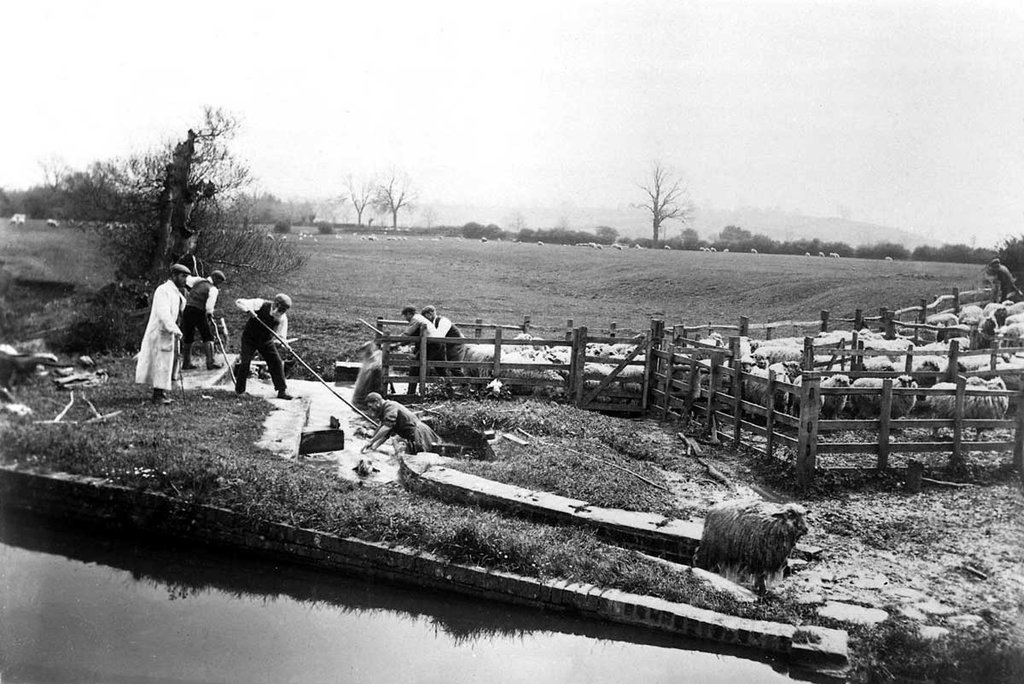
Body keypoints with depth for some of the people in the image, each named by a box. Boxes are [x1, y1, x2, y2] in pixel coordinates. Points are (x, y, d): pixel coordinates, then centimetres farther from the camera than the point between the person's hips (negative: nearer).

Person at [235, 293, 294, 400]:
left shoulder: (282, 318, -15)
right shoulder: (261, 305, -24)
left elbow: (281, 335, -14)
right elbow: (238, 302, -26)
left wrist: (285, 344, -35)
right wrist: (248, 310, -45)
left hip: (266, 341, 3)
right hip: (250, 339, -3)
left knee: (277, 362, -7)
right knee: (245, 362, -8)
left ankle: (282, 390, 1)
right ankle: (239, 390, 11)